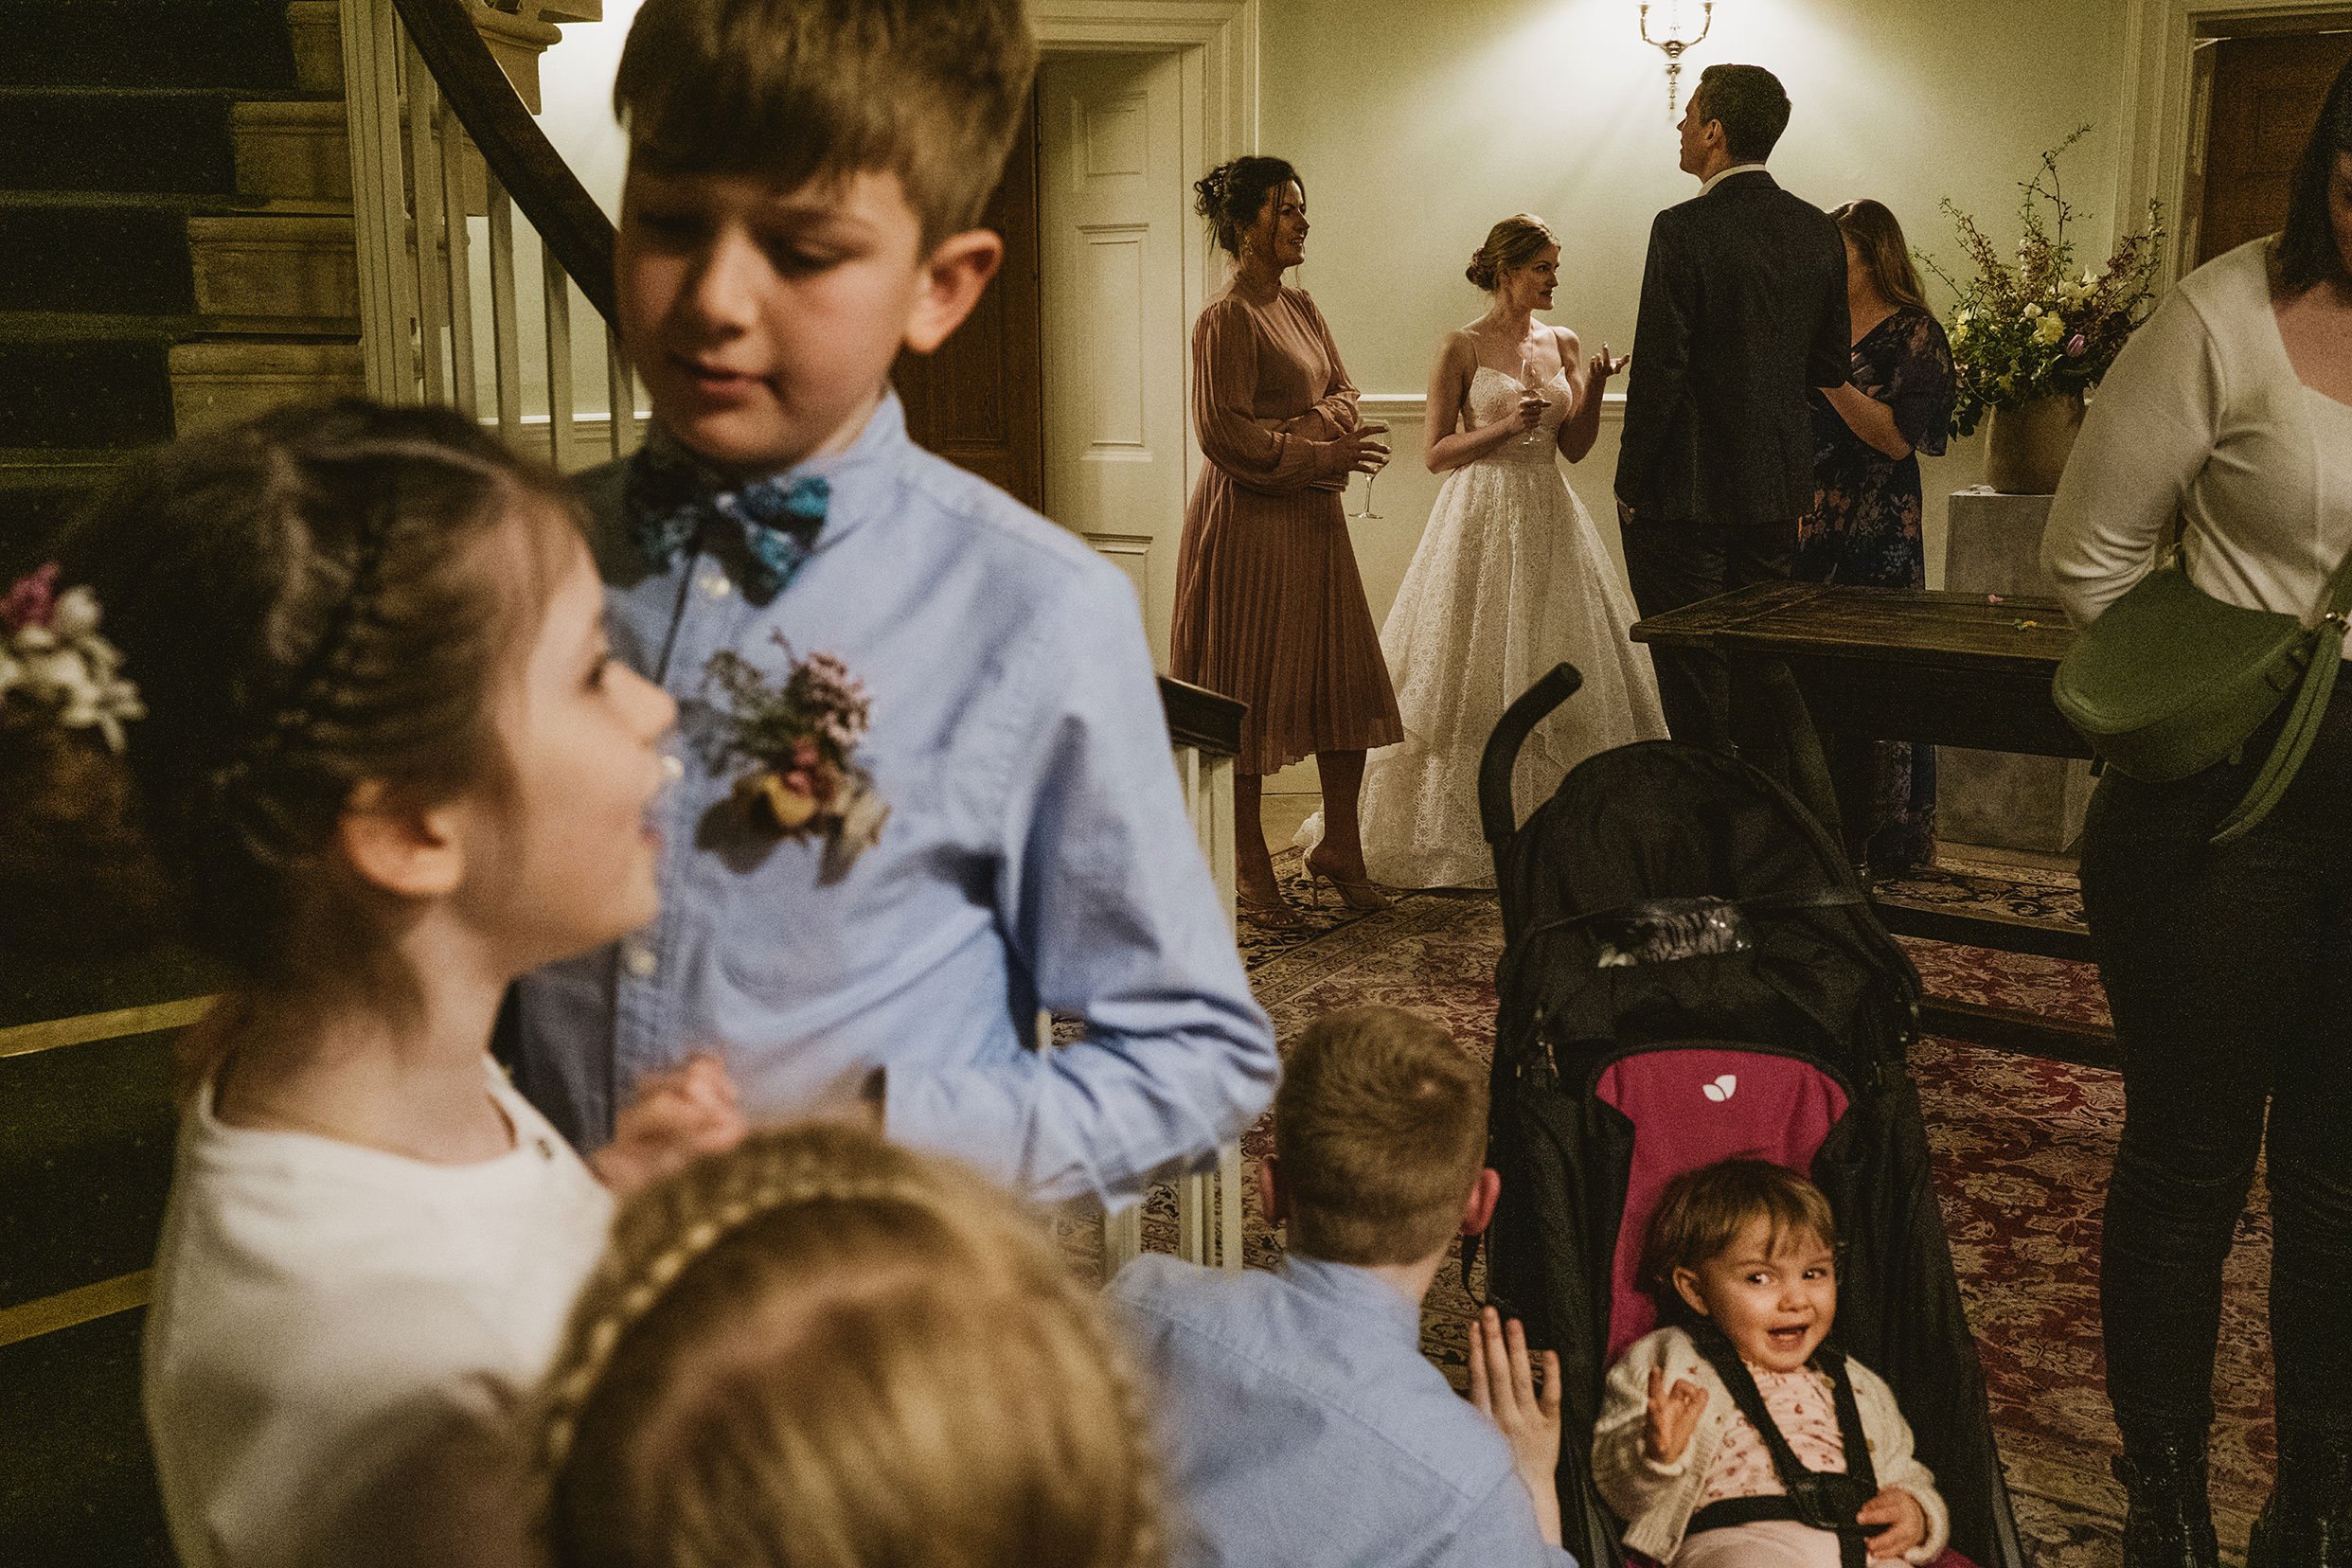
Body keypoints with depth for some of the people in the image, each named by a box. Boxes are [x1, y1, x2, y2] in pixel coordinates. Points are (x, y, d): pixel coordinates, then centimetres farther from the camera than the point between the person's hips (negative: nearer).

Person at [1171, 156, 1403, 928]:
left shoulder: (1301, 308, 14)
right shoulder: (1226, 318, -12)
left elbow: (1343, 393, 11)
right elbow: (1224, 434, -17)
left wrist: (1302, 427, -10)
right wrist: (1318, 454, -15)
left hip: (1314, 517, 8)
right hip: (1249, 519, -8)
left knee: (1345, 679, 9)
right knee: (1247, 690, 0)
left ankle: (1339, 846, 21)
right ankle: (1249, 865, 10)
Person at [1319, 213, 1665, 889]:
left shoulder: (1564, 344, 10)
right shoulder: (1462, 347, -4)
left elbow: (1575, 447, 9)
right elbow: (1436, 452, -5)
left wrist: (1595, 389, -5)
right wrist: (1505, 427, -18)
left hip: (1548, 518, 5)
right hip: (1482, 519, -5)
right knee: (1477, 681, -2)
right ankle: (1468, 830, 8)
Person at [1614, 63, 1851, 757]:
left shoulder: (1684, 229, -15)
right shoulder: (1818, 230, 4)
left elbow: (1659, 370, -17)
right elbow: (1832, 366, 9)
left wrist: (1630, 484, -8)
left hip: (1688, 492, -7)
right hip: (1777, 491, 7)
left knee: (1693, 680, 1)